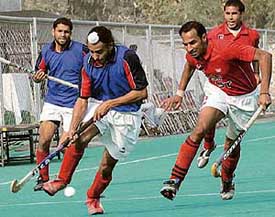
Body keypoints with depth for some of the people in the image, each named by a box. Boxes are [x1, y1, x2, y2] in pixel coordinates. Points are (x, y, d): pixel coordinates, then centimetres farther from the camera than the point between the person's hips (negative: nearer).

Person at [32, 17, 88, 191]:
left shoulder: (81, 50, -7)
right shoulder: (46, 51, 5)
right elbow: (38, 73, 16)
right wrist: (38, 77, -7)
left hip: (73, 104, -3)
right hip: (51, 102, 3)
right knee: (44, 140, -9)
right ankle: (43, 178, 3)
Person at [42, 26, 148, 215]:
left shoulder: (127, 58, -22)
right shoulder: (89, 63, -10)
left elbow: (141, 92, -18)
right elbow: (83, 100, -8)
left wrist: (110, 103, -22)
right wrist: (72, 129, -20)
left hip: (125, 113, -3)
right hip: (98, 106, 3)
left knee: (107, 165, -1)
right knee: (80, 138, -27)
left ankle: (93, 197, 26)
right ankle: (62, 180, -11)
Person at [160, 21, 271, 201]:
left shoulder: (226, 49, -35)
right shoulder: (193, 55, -14)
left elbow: (264, 56, -36)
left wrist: (264, 93, -41)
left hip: (243, 98, -3)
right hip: (217, 92, 3)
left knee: (231, 143, 8)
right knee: (199, 130, -20)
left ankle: (227, 182, 38)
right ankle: (175, 181, -25)